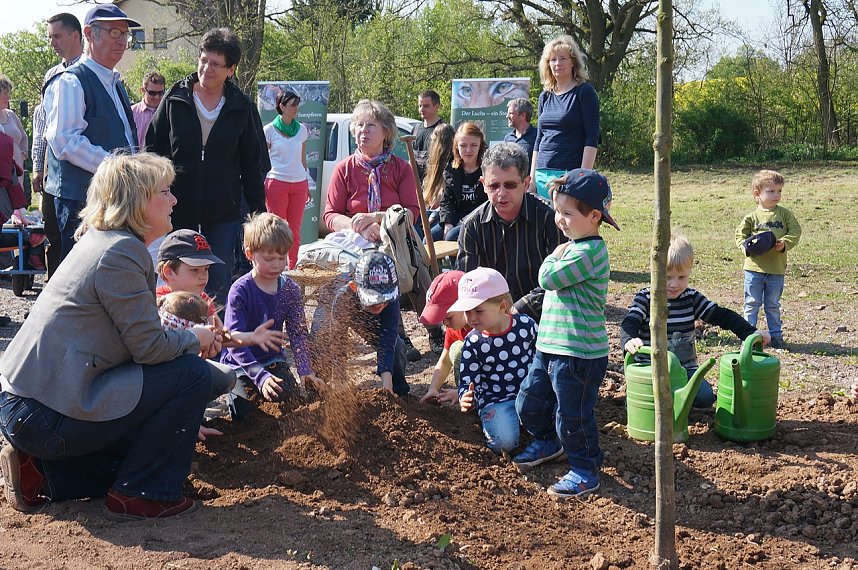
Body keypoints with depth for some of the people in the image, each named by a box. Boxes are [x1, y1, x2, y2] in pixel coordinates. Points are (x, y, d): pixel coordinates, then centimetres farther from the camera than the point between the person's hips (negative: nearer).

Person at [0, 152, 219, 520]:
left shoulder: (100, 241, 14)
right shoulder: (121, 252, -17)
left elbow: (134, 333, 21)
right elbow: (149, 347, -17)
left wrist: (189, 336, 12)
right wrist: (195, 338, 3)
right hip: (47, 416, -10)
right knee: (193, 374, -10)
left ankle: (38, 470, 14)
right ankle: (142, 496, -1)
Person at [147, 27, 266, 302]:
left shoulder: (243, 109, 2)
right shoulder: (174, 99, 2)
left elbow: (254, 165, 7)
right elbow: (153, 151, 7)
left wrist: (257, 210, 4)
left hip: (223, 215, -1)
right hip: (176, 211, 1)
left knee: (218, 285, 0)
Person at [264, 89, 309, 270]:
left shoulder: (301, 129, 12)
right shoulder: (270, 130, 1)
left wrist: (307, 184, 16)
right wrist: (261, 186, -3)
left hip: (299, 183, 4)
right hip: (276, 183, -4)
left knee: (295, 231, 5)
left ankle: (293, 269, 12)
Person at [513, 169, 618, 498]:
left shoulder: (589, 251, -19)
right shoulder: (573, 246, 13)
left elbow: (549, 279, -21)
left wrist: (554, 257, -4)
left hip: (579, 354, -10)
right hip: (549, 347, 10)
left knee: (572, 415, 0)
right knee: (529, 402, 18)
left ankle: (585, 470, 17)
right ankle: (548, 443, 42)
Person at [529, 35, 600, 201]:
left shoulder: (584, 92, -2)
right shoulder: (545, 97, 15)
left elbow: (592, 138, -8)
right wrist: (532, 177, 13)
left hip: (571, 172, -5)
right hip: (543, 174, 5)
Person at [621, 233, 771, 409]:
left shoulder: (692, 298, 3)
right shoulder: (645, 298, -6)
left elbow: (722, 316, 3)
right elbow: (629, 323, -20)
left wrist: (751, 333, -11)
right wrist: (629, 341, -45)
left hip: (685, 368, 3)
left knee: (705, 397, -19)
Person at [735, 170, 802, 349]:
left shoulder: (784, 214, 4)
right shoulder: (752, 217, -1)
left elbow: (795, 231, 1)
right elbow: (740, 235, 3)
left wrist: (785, 243, -16)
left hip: (777, 268, 1)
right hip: (754, 267, -1)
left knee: (773, 305, 12)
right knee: (752, 304, 5)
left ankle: (776, 335, 23)